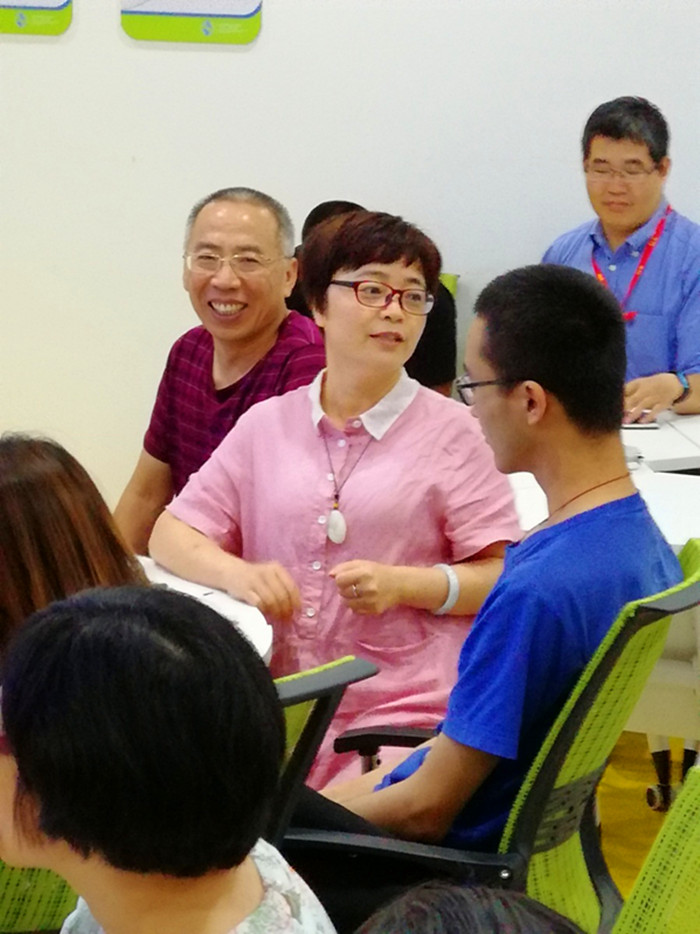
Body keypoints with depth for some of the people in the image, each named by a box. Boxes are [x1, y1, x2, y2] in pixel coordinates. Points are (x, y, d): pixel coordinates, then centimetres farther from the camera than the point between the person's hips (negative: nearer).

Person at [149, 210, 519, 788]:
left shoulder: (451, 433, 4)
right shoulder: (267, 425, 14)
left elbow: (506, 576, 2)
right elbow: (171, 534, 15)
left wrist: (404, 584, -15)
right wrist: (238, 574, -6)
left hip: (405, 717, -3)